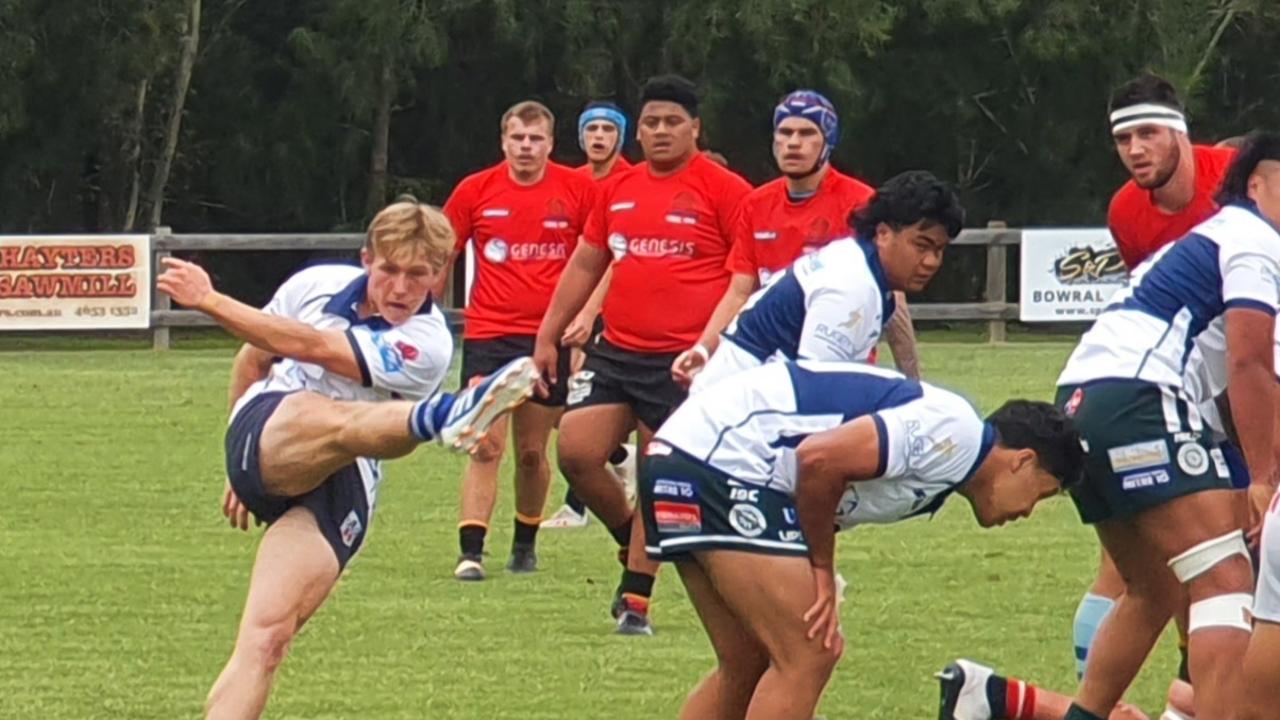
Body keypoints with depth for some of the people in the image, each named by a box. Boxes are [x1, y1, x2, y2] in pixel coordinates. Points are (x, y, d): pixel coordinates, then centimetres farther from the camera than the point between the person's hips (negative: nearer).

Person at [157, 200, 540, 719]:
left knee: (267, 637, -19)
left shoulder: (425, 346, -7)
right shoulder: (317, 285, 7)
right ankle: (437, 418, -71)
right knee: (334, 420, -37)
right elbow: (253, 357, 25)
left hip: (339, 485, 0)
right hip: (265, 436, 0)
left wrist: (209, 301, -15)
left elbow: (309, 346, -16)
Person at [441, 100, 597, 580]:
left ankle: (525, 542, 27)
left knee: (533, 451, 9)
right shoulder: (475, 191, 1)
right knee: (485, 447, -11)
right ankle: (470, 552, -14)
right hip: (488, 335, -1)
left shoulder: (579, 191, 0)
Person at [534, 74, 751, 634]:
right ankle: (633, 540, 20)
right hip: (615, 351, 6)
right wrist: (547, 337, 20)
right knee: (575, 451, -5)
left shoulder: (724, 192, -4)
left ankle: (635, 600, 4)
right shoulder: (618, 190, 13)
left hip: (685, 359, -5)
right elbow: (585, 265, 22)